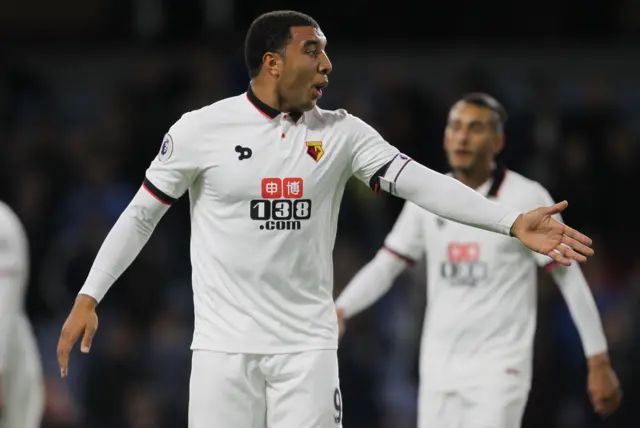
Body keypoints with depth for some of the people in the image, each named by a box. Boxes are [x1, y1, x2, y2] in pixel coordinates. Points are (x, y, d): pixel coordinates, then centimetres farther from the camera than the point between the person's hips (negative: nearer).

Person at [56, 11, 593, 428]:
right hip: (224, 343, -2)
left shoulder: (341, 133, 2)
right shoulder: (201, 130, -4)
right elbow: (141, 214, 5)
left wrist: (513, 221, -20)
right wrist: (88, 299, 2)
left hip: (307, 345, 2)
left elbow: (419, 181, -7)